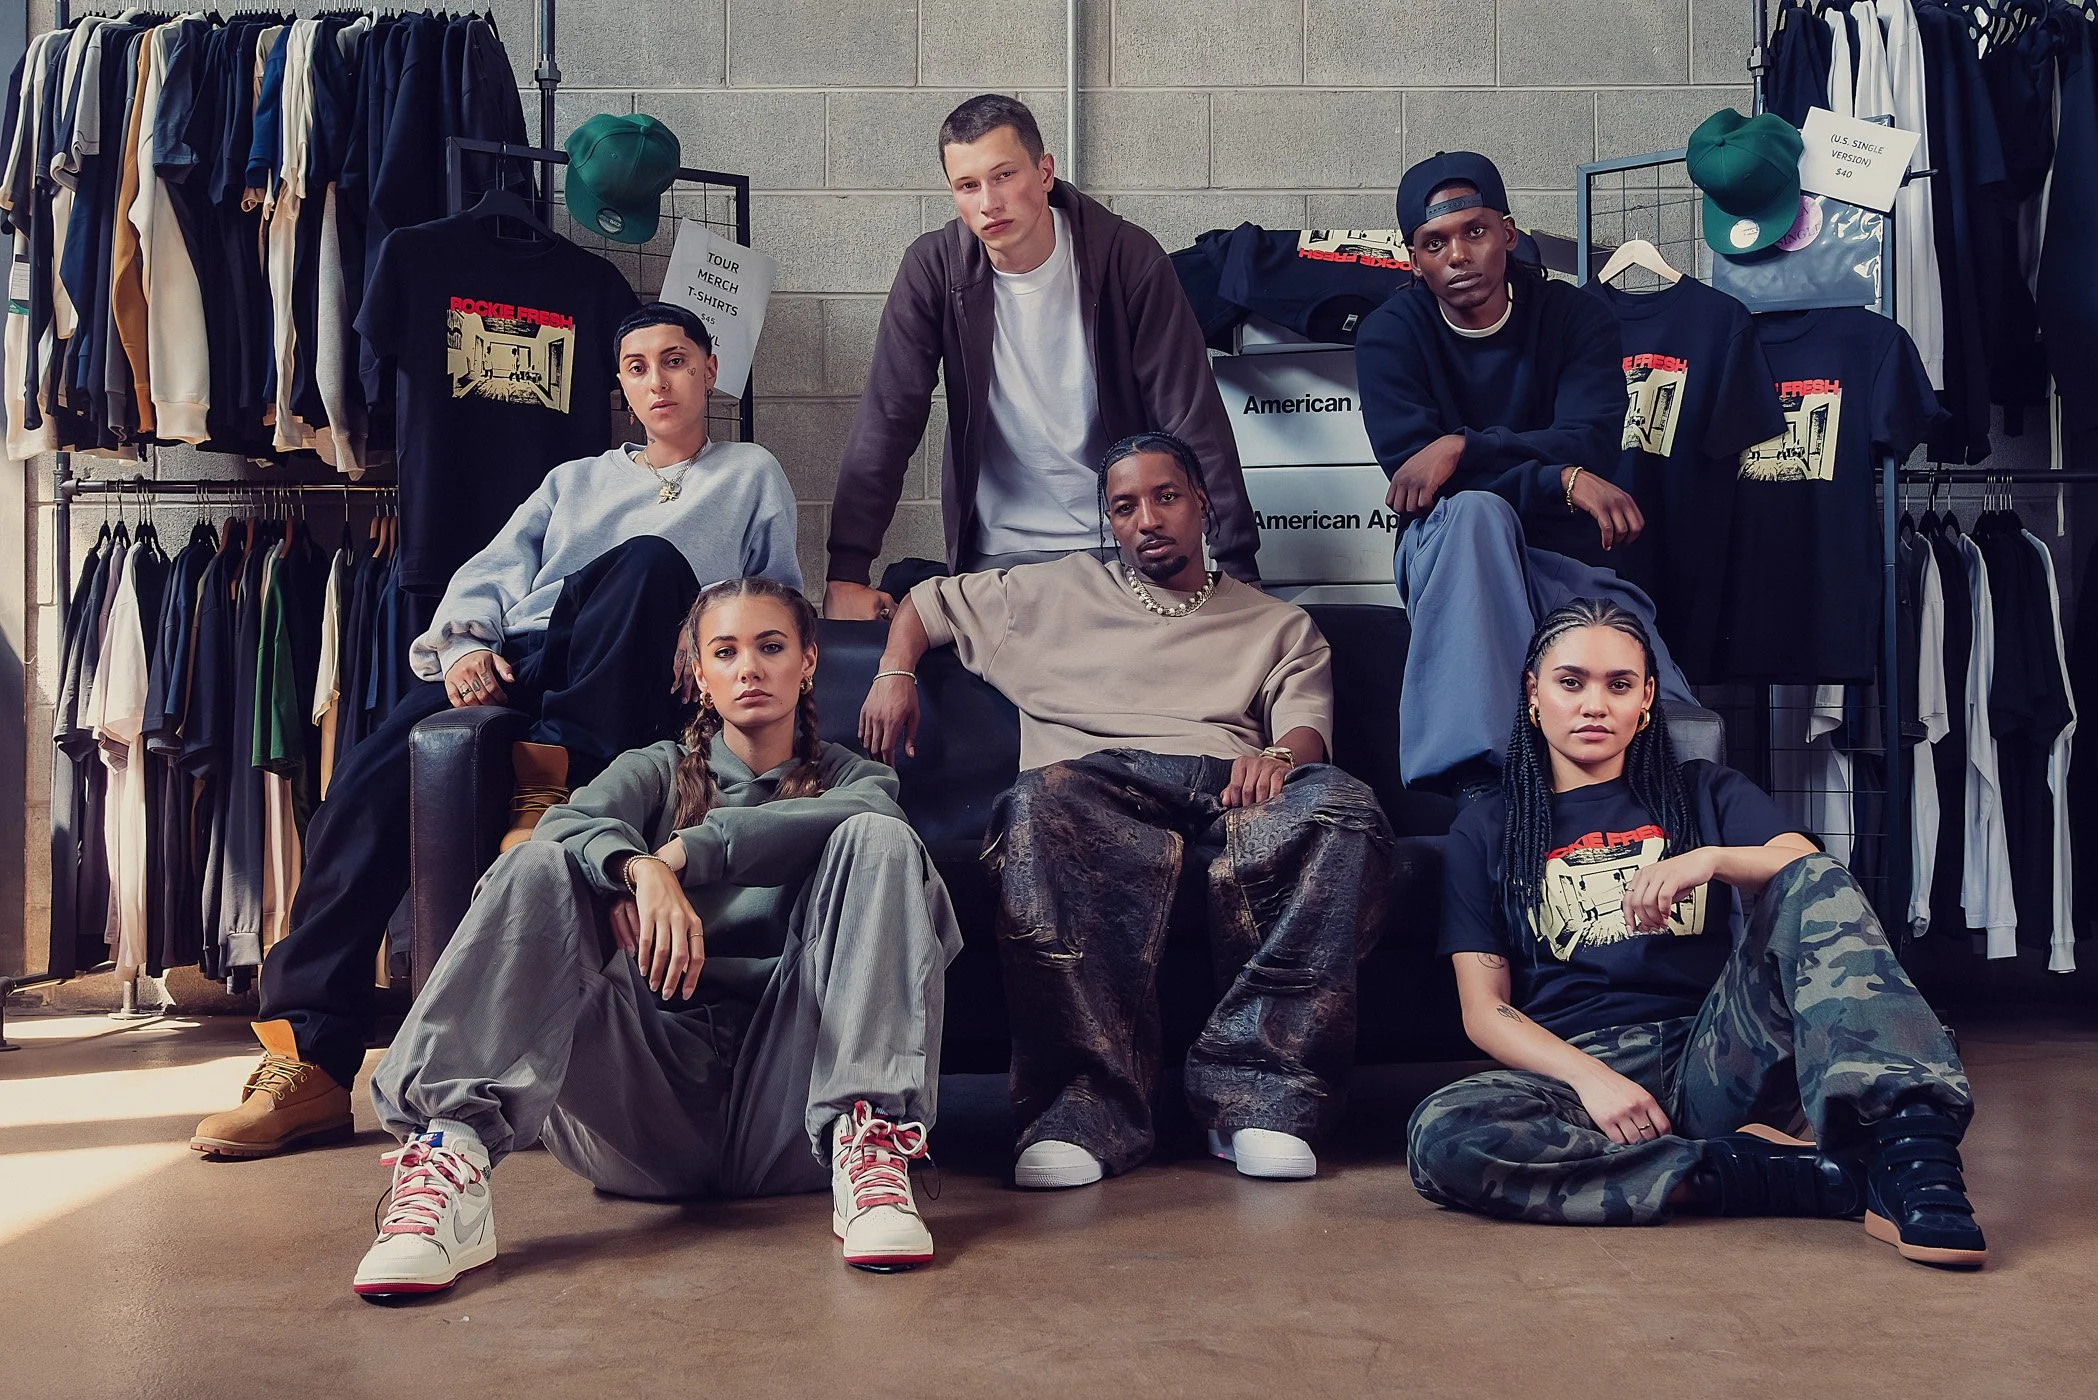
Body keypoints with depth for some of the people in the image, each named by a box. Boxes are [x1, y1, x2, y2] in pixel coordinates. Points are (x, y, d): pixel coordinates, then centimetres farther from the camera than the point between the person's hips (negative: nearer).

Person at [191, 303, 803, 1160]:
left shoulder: (751, 478, 26)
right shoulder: (575, 480, 34)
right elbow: (486, 576, 21)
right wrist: (465, 643, -2)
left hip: (623, 692, -2)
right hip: (516, 664, 3)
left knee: (649, 561, -34)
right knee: (371, 781, -26)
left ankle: (558, 772, -35)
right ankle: (310, 1062, -26)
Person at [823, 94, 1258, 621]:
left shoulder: (1127, 257, -9)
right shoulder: (934, 270, -6)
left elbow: (1192, 417, -9)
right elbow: (888, 419, -7)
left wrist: (1237, 568, -14)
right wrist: (846, 573, -15)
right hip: (998, 554, 1)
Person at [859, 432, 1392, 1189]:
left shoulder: (1277, 626, 30)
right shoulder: (1056, 593, 32)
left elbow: (1307, 727, 12)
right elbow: (926, 601, 37)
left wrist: (1281, 754, -14)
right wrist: (895, 674, 15)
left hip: (1229, 792, 1)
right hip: (1100, 782, 0)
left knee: (1342, 806, -36)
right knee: (1039, 805, -40)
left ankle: (1258, 1095, -36)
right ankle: (1089, 1107, -42)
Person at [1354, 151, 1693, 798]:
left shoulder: (1576, 316, 2)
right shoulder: (1389, 335, -2)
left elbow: (1592, 445, -14)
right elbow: (1409, 472, -17)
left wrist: (1463, 448, -26)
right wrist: (1563, 480, -25)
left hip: (1565, 559, 2)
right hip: (1445, 557, -1)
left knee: (1681, 737, -22)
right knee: (1474, 510, -40)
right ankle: (1481, 777, -45)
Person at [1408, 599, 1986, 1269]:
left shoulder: (1707, 794, 20)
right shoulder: (1486, 830, 16)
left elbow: (1810, 870, 0)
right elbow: (1484, 1010, 5)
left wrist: (1712, 859, -20)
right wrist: (1589, 1077, -13)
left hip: (1718, 1057, 1)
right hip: (1576, 1070, -1)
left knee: (1815, 884, -21)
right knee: (1440, 1135, -34)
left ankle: (1909, 1148, -43)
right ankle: (1819, 1175, -32)